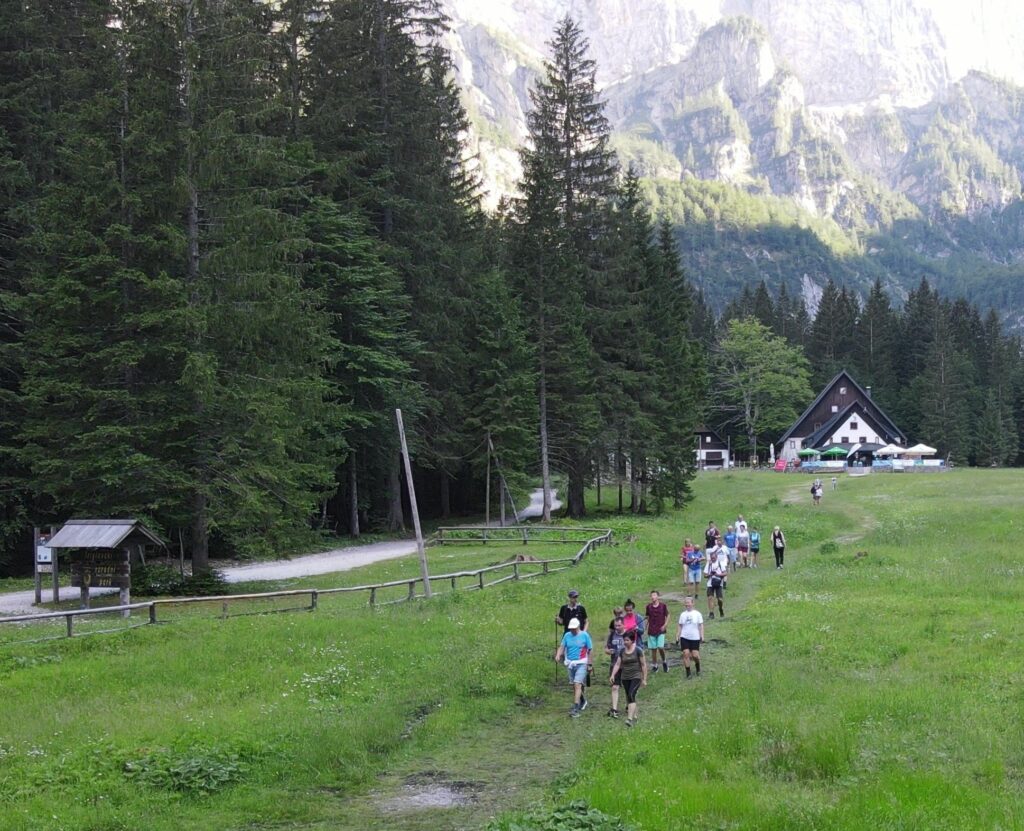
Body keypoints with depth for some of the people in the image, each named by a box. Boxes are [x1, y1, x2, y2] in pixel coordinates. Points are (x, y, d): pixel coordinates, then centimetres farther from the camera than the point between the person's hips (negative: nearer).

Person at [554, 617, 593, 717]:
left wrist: (590, 664, -2)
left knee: (577, 684, -15)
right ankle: (582, 701, 39)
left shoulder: (584, 635, -6)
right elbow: (562, 647, -2)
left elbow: (590, 650, -2)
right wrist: (558, 655, -23)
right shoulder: (567, 635, 4)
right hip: (570, 663, 5)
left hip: (581, 664, -5)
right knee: (574, 685, 15)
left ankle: (576, 708, -18)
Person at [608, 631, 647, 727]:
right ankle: (634, 716, 26)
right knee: (628, 697, 11)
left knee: (631, 695, -19)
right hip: (625, 678, 6)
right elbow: (617, 664, 5)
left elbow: (643, 665, -4)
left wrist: (644, 679, -4)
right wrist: (613, 675, -9)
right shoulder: (622, 651, 6)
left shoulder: (638, 650, -7)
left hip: (636, 677, -6)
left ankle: (630, 718, -26)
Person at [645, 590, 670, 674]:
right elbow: (648, 618, 12)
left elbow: (667, 616, 5)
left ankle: (664, 661, 14)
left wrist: (665, 625, -8)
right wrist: (647, 627, 5)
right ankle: (655, 665, 17)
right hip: (651, 631, 3)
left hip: (660, 630, -3)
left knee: (660, 647, -13)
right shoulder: (649, 606, 4)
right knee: (653, 649, 5)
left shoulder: (663, 606, -2)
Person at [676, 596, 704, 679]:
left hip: (695, 638, -2)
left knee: (695, 655, -3)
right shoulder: (683, 614, 7)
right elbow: (680, 626, 12)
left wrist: (702, 636, -5)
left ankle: (698, 667, 29)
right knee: (686, 654, -7)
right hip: (684, 638, 2)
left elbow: (701, 625, 1)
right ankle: (688, 673, 2)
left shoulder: (697, 614, 0)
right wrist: (678, 636, 6)